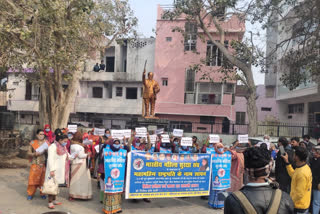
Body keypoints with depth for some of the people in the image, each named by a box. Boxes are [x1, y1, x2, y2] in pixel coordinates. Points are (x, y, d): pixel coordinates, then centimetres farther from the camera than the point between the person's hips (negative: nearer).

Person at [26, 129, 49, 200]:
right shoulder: (33, 143, 3)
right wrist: (34, 154, -15)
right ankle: (30, 194, 13)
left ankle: (42, 193, 18)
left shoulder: (46, 142, 6)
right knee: (33, 179, -2)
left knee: (43, 179, 5)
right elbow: (29, 153, 4)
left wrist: (46, 151, -12)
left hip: (44, 164, 1)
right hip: (35, 164, -1)